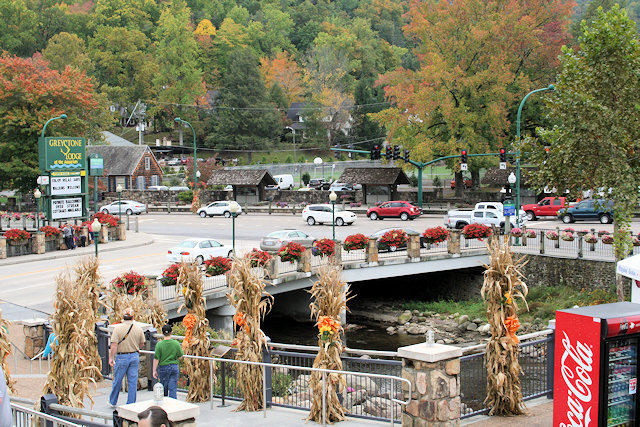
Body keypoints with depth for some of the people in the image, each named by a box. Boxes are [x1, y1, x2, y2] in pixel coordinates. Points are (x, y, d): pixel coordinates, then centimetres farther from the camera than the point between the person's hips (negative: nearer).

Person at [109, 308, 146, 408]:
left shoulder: (118, 328, -11)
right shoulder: (138, 329, -2)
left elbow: (114, 345, -15)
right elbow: (142, 344, 7)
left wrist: (111, 358, -9)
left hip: (122, 357, -2)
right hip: (135, 356, 2)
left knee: (117, 381, 12)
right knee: (133, 382, 7)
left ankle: (113, 402, 27)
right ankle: (131, 404, 10)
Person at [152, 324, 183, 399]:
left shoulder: (159, 344, -13)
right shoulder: (176, 344, -6)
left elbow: (156, 359, -11)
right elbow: (180, 356, 5)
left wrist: (154, 370, -3)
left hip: (163, 367, -1)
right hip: (174, 367, 1)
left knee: (164, 388, 15)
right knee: (173, 388, 2)